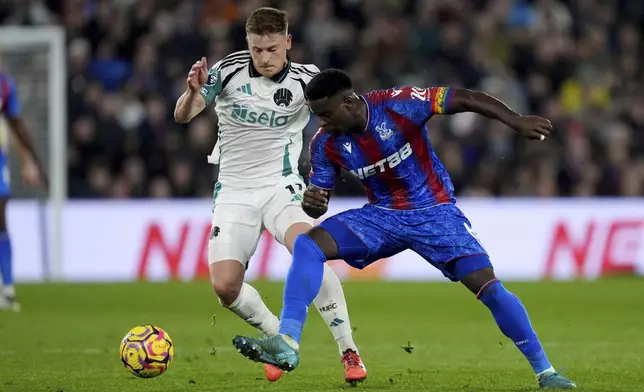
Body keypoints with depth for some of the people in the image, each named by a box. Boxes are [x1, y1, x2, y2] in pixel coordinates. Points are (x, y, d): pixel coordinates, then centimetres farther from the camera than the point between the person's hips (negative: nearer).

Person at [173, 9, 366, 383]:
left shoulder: (305, 80, -10)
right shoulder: (228, 71, -9)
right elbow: (182, 116, -14)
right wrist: (193, 92, -37)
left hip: (281, 186, -2)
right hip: (234, 192, 2)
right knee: (225, 287, -9)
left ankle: (349, 351, -20)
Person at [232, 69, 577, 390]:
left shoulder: (398, 104, -21)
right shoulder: (326, 143, -8)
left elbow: (466, 99, -19)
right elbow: (317, 204, 0)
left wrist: (516, 121, -28)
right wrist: (310, 202, -25)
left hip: (434, 212, -4)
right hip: (382, 217, 4)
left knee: (487, 286, -17)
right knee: (307, 245, -18)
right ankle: (286, 344, -25)